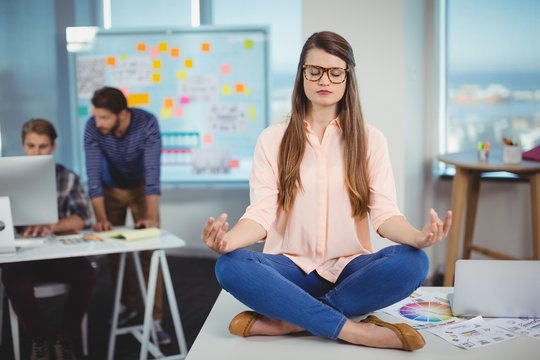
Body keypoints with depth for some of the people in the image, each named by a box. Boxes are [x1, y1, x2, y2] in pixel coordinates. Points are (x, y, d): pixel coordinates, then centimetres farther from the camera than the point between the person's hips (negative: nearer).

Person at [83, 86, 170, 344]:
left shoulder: (147, 123, -33)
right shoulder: (92, 128, -27)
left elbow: (152, 171, -36)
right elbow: (94, 174, -29)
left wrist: (151, 216, -44)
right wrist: (100, 218, -37)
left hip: (141, 188, -2)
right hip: (111, 189, 2)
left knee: (149, 252, -8)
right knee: (113, 251, 7)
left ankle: (155, 319, -5)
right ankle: (130, 303, 27)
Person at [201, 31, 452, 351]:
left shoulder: (370, 139, 6)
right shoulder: (273, 139, 5)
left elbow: (384, 213, -4)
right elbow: (261, 213, -5)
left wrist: (418, 237, -28)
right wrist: (227, 239, -28)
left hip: (350, 269, 1)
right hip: (292, 269, 0)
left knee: (412, 262, -29)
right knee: (230, 266, -30)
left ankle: (286, 321, -23)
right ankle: (355, 331, -28)